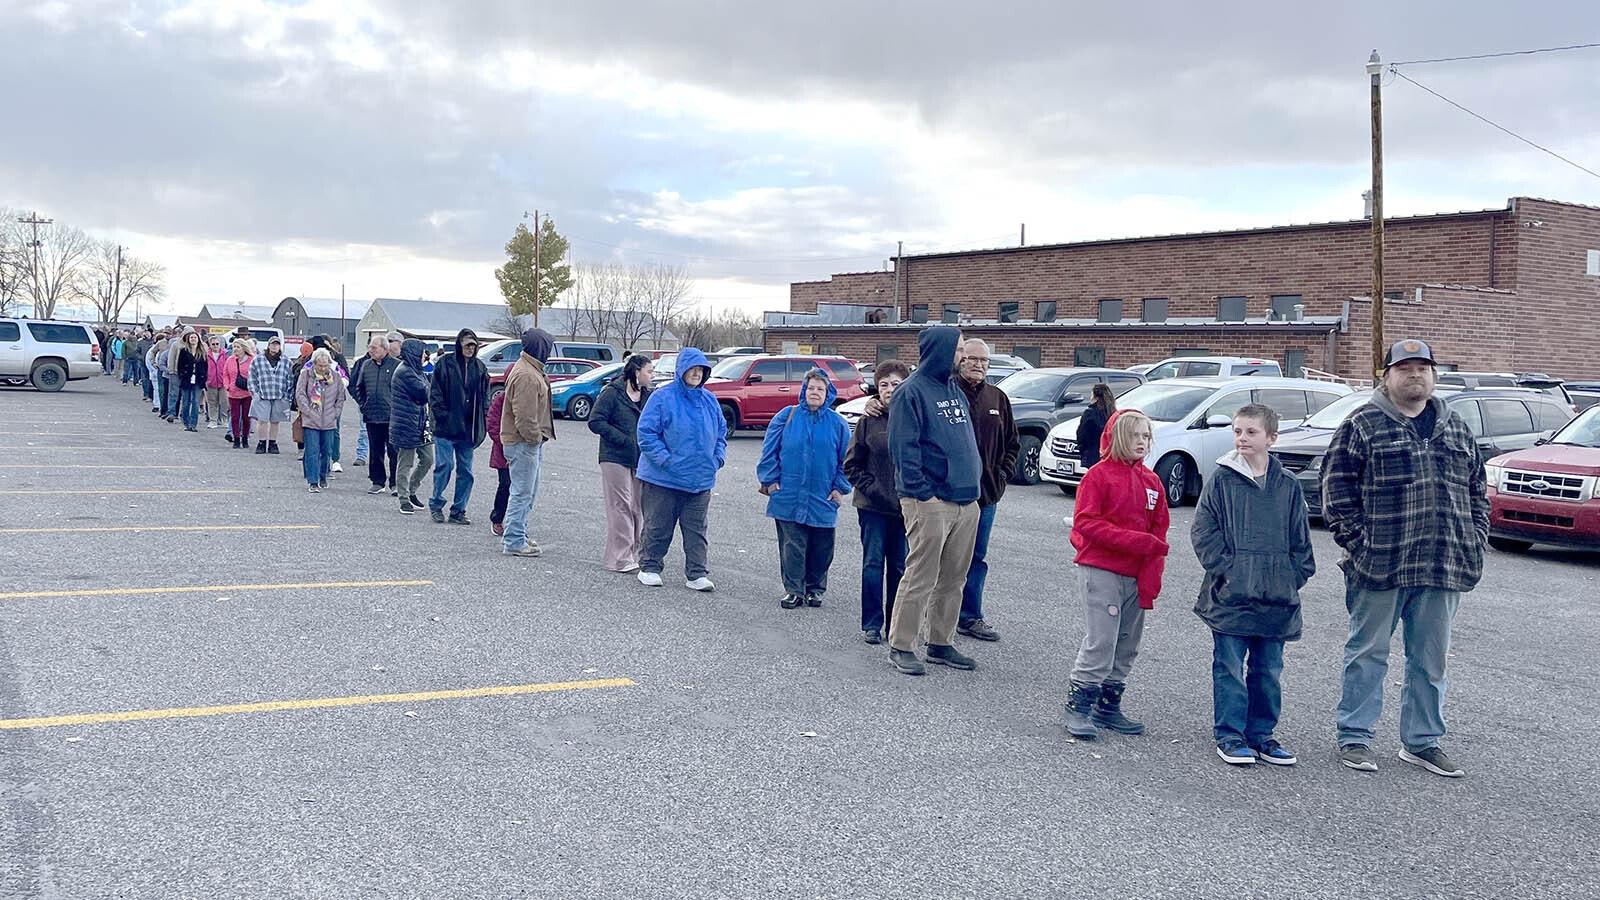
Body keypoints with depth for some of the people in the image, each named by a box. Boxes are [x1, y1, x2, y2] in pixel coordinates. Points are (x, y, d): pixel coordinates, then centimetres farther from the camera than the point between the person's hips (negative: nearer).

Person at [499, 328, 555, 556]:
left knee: (527, 492, 18)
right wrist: (535, 437, -15)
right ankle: (514, 542, 0)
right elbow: (524, 414, -24)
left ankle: (516, 535, 27)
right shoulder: (526, 375, -20)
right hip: (524, 443, -11)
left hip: (530, 442, 11)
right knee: (522, 492, -5)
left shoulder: (531, 370, 16)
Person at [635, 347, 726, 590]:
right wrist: (666, 460, -17)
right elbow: (646, 433, -11)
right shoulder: (662, 397, -9)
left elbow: (721, 431, 19)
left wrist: (718, 456, 4)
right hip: (663, 479, -5)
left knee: (696, 529, 7)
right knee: (658, 527, 6)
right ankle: (649, 568, 21)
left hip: (700, 479, 5)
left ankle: (697, 574, 12)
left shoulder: (709, 400, 8)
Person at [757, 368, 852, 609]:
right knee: (792, 546, 0)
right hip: (789, 496, -1)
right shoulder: (787, 416, 3)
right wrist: (770, 480, 0)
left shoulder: (837, 423, 5)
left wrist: (840, 488, 3)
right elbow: (769, 450, 6)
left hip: (823, 499, 1)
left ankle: (815, 588, 22)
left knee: (821, 548, 6)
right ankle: (793, 590, 10)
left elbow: (846, 459, 9)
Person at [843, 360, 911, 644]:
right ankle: (871, 624, 11)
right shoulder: (868, 422, 0)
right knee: (873, 564, 3)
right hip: (872, 506, 0)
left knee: (900, 566, 8)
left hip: (905, 507, 1)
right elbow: (852, 464, 5)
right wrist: (871, 488, -8)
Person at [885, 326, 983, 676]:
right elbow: (903, 446, -14)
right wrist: (921, 492, -18)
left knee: (954, 579, 12)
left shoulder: (955, 390, 17)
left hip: (966, 502, 8)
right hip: (930, 502, -8)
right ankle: (900, 647, 4)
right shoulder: (912, 391, -8)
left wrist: (975, 485, 14)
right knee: (921, 577, -5)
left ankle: (941, 644, 22)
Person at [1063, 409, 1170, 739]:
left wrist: (1151, 575, 0)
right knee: (1102, 640, -9)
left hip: (1137, 576, 6)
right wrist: (1132, 540, -20)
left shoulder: (1152, 481, 11)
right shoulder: (1099, 475, -6)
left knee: (1128, 644, 10)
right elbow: (1085, 521, -14)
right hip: (1100, 571, -6)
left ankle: (1108, 707, 20)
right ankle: (1078, 706, 0)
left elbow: (1159, 529, 12)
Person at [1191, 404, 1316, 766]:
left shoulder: (1288, 486, 7)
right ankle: (1230, 735, 11)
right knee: (1230, 667, 1)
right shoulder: (1222, 480, -2)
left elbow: (1300, 539, 12)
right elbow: (1203, 532, -4)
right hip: (1230, 596, -3)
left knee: (1268, 670, 11)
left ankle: (1261, 733, 23)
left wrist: (1294, 578, 2)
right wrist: (1225, 570, -12)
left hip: (1276, 597, 3)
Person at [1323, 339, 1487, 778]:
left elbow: (1477, 493, 19)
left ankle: (1422, 742, 24)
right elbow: (1337, 489, -6)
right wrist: (1357, 544, -12)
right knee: (1368, 654, 4)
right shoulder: (1362, 426, -2)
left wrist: (1474, 545, 8)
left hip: (1443, 571, 5)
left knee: (1431, 660, 12)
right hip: (1379, 568, -5)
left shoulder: (1457, 430, 14)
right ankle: (1354, 737, 14)